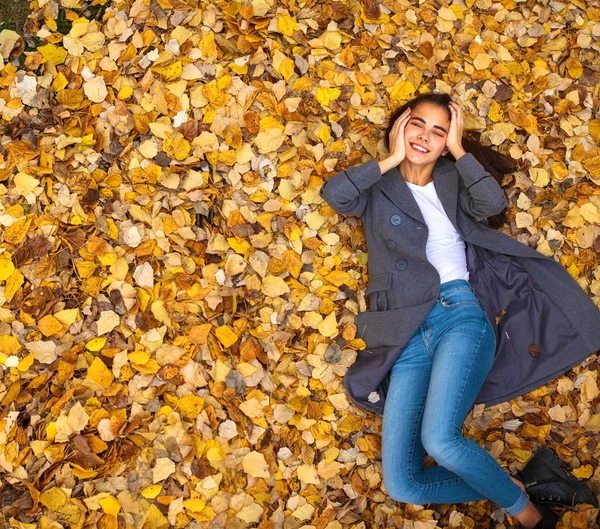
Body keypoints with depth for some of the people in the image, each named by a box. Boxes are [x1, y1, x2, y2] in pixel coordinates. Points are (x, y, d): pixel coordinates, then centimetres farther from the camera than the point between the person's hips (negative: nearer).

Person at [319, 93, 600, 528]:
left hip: (461, 316, -1)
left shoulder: (454, 182, 17)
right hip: (408, 337, 1)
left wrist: (458, 149, 4)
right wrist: (392, 159, 3)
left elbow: (494, 203, -4)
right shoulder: (380, 190, 14)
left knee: (439, 440, -30)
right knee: (402, 486, -12)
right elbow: (333, 193, -7)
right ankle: (519, 487, 5)